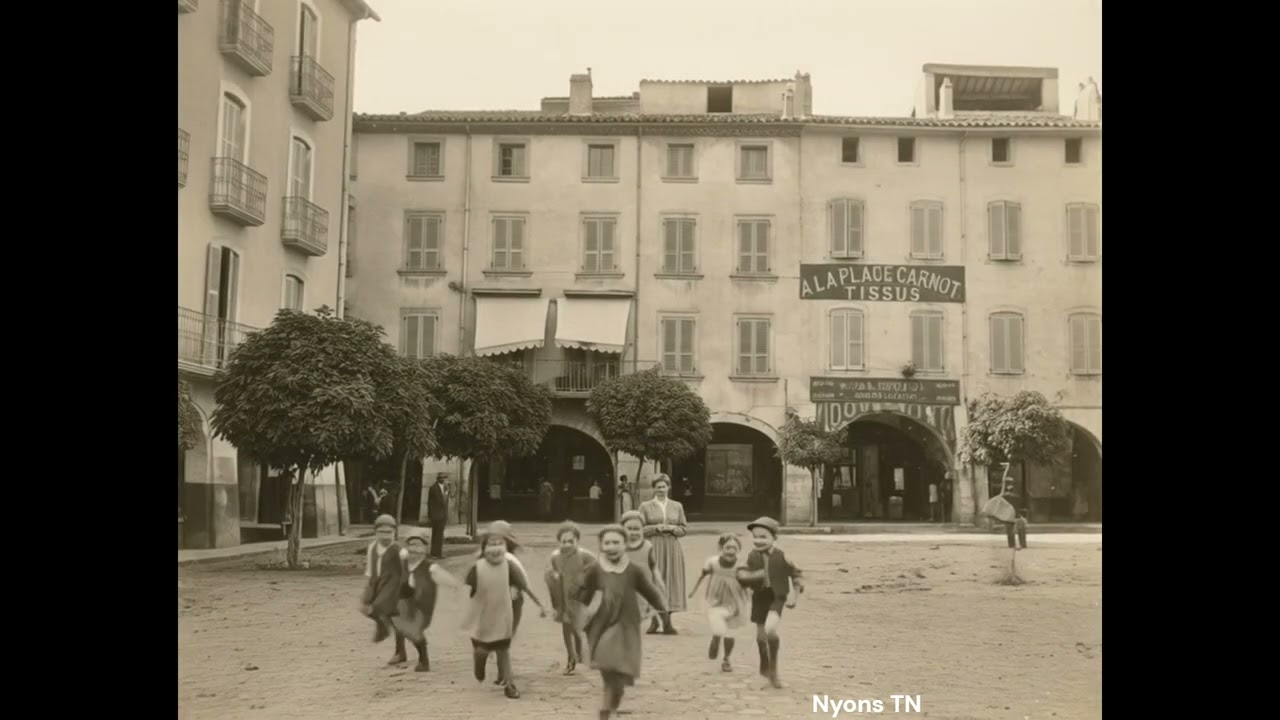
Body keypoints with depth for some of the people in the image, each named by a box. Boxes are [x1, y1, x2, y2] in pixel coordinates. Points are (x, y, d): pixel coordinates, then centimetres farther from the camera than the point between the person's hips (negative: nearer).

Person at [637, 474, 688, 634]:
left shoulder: (677, 506, 11)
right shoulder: (645, 506, 5)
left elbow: (683, 529, 10)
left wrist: (672, 528, -9)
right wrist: (656, 528, -13)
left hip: (672, 549, 2)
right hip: (653, 549, -2)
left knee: (670, 583, 1)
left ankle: (667, 622, 6)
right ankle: (654, 620, 6)